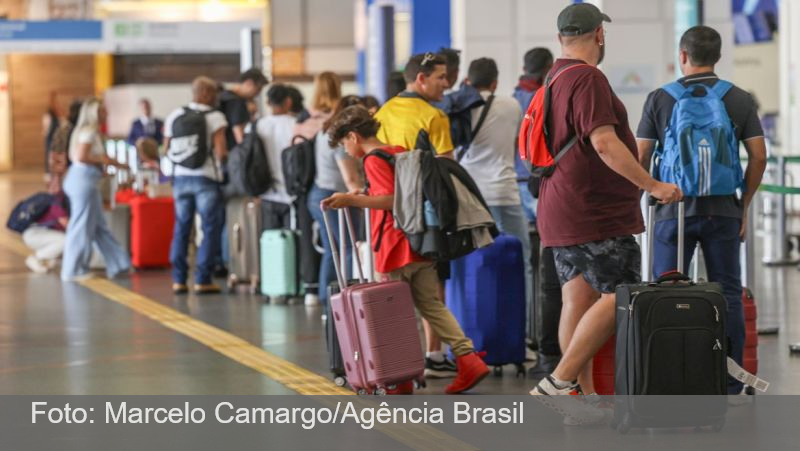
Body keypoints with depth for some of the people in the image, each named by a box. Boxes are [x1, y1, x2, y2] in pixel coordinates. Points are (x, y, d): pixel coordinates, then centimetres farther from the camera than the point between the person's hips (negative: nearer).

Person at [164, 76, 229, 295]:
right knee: (209, 229, 3)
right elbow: (220, 152, -16)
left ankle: (178, 280, 10)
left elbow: (167, 150, 8)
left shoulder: (174, 116, 4)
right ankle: (202, 280, 0)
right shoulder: (215, 117, -9)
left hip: (181, 178, 4)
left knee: (181, 228, 11)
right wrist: (227, 155, 5)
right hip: (206, 178, -4)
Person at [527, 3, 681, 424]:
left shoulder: (553, 81, 17)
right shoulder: (588, 79, -14)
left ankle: (582, 397, 7)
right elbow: (604, 142, -23)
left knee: (578, 301, 7)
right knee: (618, 298, -9)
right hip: (595, 215, -10)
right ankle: (560, 382, -13)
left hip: (560, 212, 10)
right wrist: (652, 185, -20)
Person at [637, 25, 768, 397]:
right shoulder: (740, 100, 3)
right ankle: (729, 381, 3)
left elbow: (640, 157, -1)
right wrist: (744, 205, 9)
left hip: (674, 209, -1)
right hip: (723, 210, 1)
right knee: (728, 294, 5)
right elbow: (759, 157, 0)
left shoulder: (660, 99, -1)